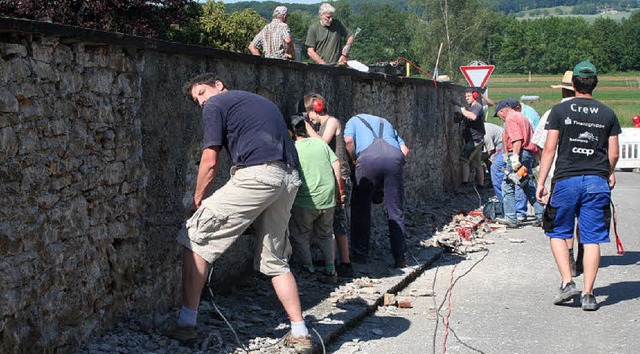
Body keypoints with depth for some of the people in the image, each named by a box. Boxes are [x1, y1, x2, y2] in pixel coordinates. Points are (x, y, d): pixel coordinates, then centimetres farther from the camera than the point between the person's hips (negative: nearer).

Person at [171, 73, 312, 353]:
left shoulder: (216, 105, 9)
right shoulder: (261, 101, 31)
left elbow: (210, 162, 1)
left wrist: (198, 199, 15)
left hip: (256, 176, -7)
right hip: (289, 180, 8)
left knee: (195, 239, 3)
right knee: (275, 261, 19)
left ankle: (186, 324, 0)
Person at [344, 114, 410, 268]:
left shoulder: (354, 120, 30)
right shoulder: (386, 123, 39)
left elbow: (348, 141, 6)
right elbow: (405, 150, 23)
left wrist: (354, 160, 18)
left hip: (368, 158, -3)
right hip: (394, 157, 3)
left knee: (361, 209, 11)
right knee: (396, 211, 9)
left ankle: (359, 255, 13)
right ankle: (401, 258, 9)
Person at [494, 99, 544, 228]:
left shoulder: (510, 118, -6)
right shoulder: (521, 116, 23)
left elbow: (517, 139, -20)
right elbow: (531, 138, 21)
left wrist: (515, 158, -25)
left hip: (519, 153, -9)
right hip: (530, 153, 9)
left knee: (508, 186, -3)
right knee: (529, 187, 13)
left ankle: (510, 218, -5)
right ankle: (541, 216, 10)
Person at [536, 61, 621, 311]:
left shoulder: (560, 110, 1)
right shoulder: (607, 114, 6)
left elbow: (549, 149, -3)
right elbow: (613, 154, 9)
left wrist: (541, 183, 1)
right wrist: (609, 174, 29)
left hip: (566, 180, -1)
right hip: (597, 181, 1)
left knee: (557, 233, 14)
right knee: (592, 239, 4)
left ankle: (567, 282, 1)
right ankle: (588, 293, 1)